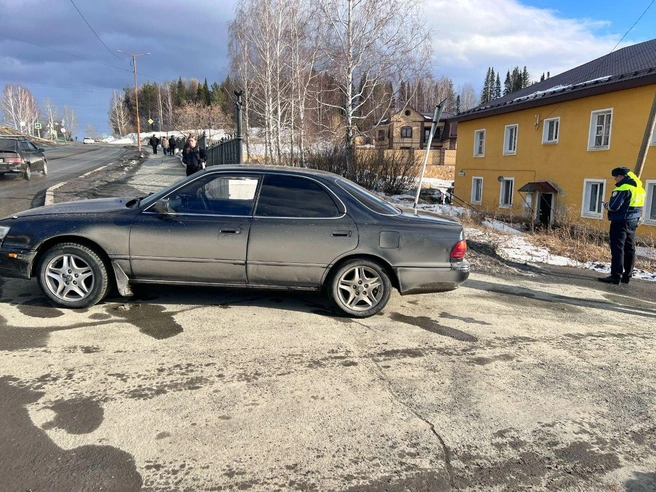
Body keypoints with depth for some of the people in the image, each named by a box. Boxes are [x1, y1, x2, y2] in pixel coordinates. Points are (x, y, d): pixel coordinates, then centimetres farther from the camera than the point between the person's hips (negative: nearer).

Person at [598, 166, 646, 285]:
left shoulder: (623, 188, -15)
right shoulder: (639, 188, 14)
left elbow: (614, 206, -21)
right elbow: (637, 206, 21)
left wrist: (606, 205, 1)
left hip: (621, 221, -9)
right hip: (633, 222, 10)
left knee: (617, 248, -9)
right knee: (629, 249, 12)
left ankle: (616, 276, -11)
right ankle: (627, 276, 18)